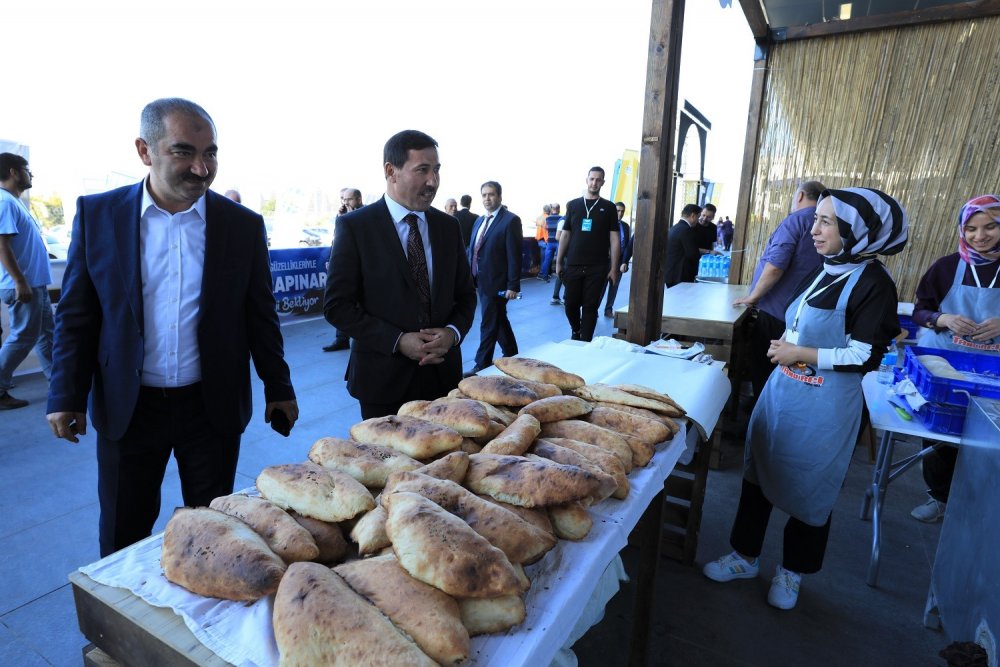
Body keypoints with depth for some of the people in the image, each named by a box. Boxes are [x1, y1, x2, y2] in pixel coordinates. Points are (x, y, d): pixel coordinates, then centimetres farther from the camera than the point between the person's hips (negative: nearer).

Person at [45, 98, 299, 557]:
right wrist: (67, 396, 0)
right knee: (122, 540, 18)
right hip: (126, 409, 1)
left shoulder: (244, 225, -3)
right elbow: (76, 314, 3)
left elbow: (260, 316, 1)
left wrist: (278, 389, 4)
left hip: (213, 407, 0)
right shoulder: (97, 214, -2)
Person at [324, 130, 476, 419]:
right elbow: (336, 305, -9)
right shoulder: (355, 226, -7)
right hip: (384, 377, -3)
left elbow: (466, 294, 10)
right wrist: (398, 341, -18)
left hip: (443, 373, 4)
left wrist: (453, 332, -10)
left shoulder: (448, 226, 5)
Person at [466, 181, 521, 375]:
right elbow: (473, 252, 14)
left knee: (489, 325, -2)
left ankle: (482, 366, 7)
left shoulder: (510, 220, -9)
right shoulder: (479, 221, 13)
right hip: (481, 281, 8)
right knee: (499, 322, 19)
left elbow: (514, 255, -14)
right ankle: (511, 355, 35)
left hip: (496, 283, -8)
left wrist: (513, 285, -17)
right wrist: (472, 280, 11)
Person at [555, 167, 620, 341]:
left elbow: (614, 239, 2)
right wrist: (559, 262, 6)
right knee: (571, 304, 5)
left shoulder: (608, 207, 5)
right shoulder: (573, 205, 9)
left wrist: (614, 268, -3)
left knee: (590, 306, 1)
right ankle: (575, 331, 33)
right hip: (573, 266, 1)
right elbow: (565, 235, 10)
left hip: (597, 268, -1)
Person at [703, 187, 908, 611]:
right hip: (781, 391, 8)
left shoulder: (872, 283, -14)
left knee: (808, 491, 10)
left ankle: (792, 571, 34)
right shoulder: (820, 274, 9)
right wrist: (783, 349, 8)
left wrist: (802, 354, -17)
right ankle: (745, 556, 33)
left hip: (824, 408, -7)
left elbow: (866, 356, -19)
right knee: (757, 473, 14)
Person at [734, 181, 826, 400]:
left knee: (759, 365, 6)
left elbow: (775, 265, -23)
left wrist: (752, 297, -11)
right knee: (778, 367, 18)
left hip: (775, 311, -7)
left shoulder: (795, 220, -13)